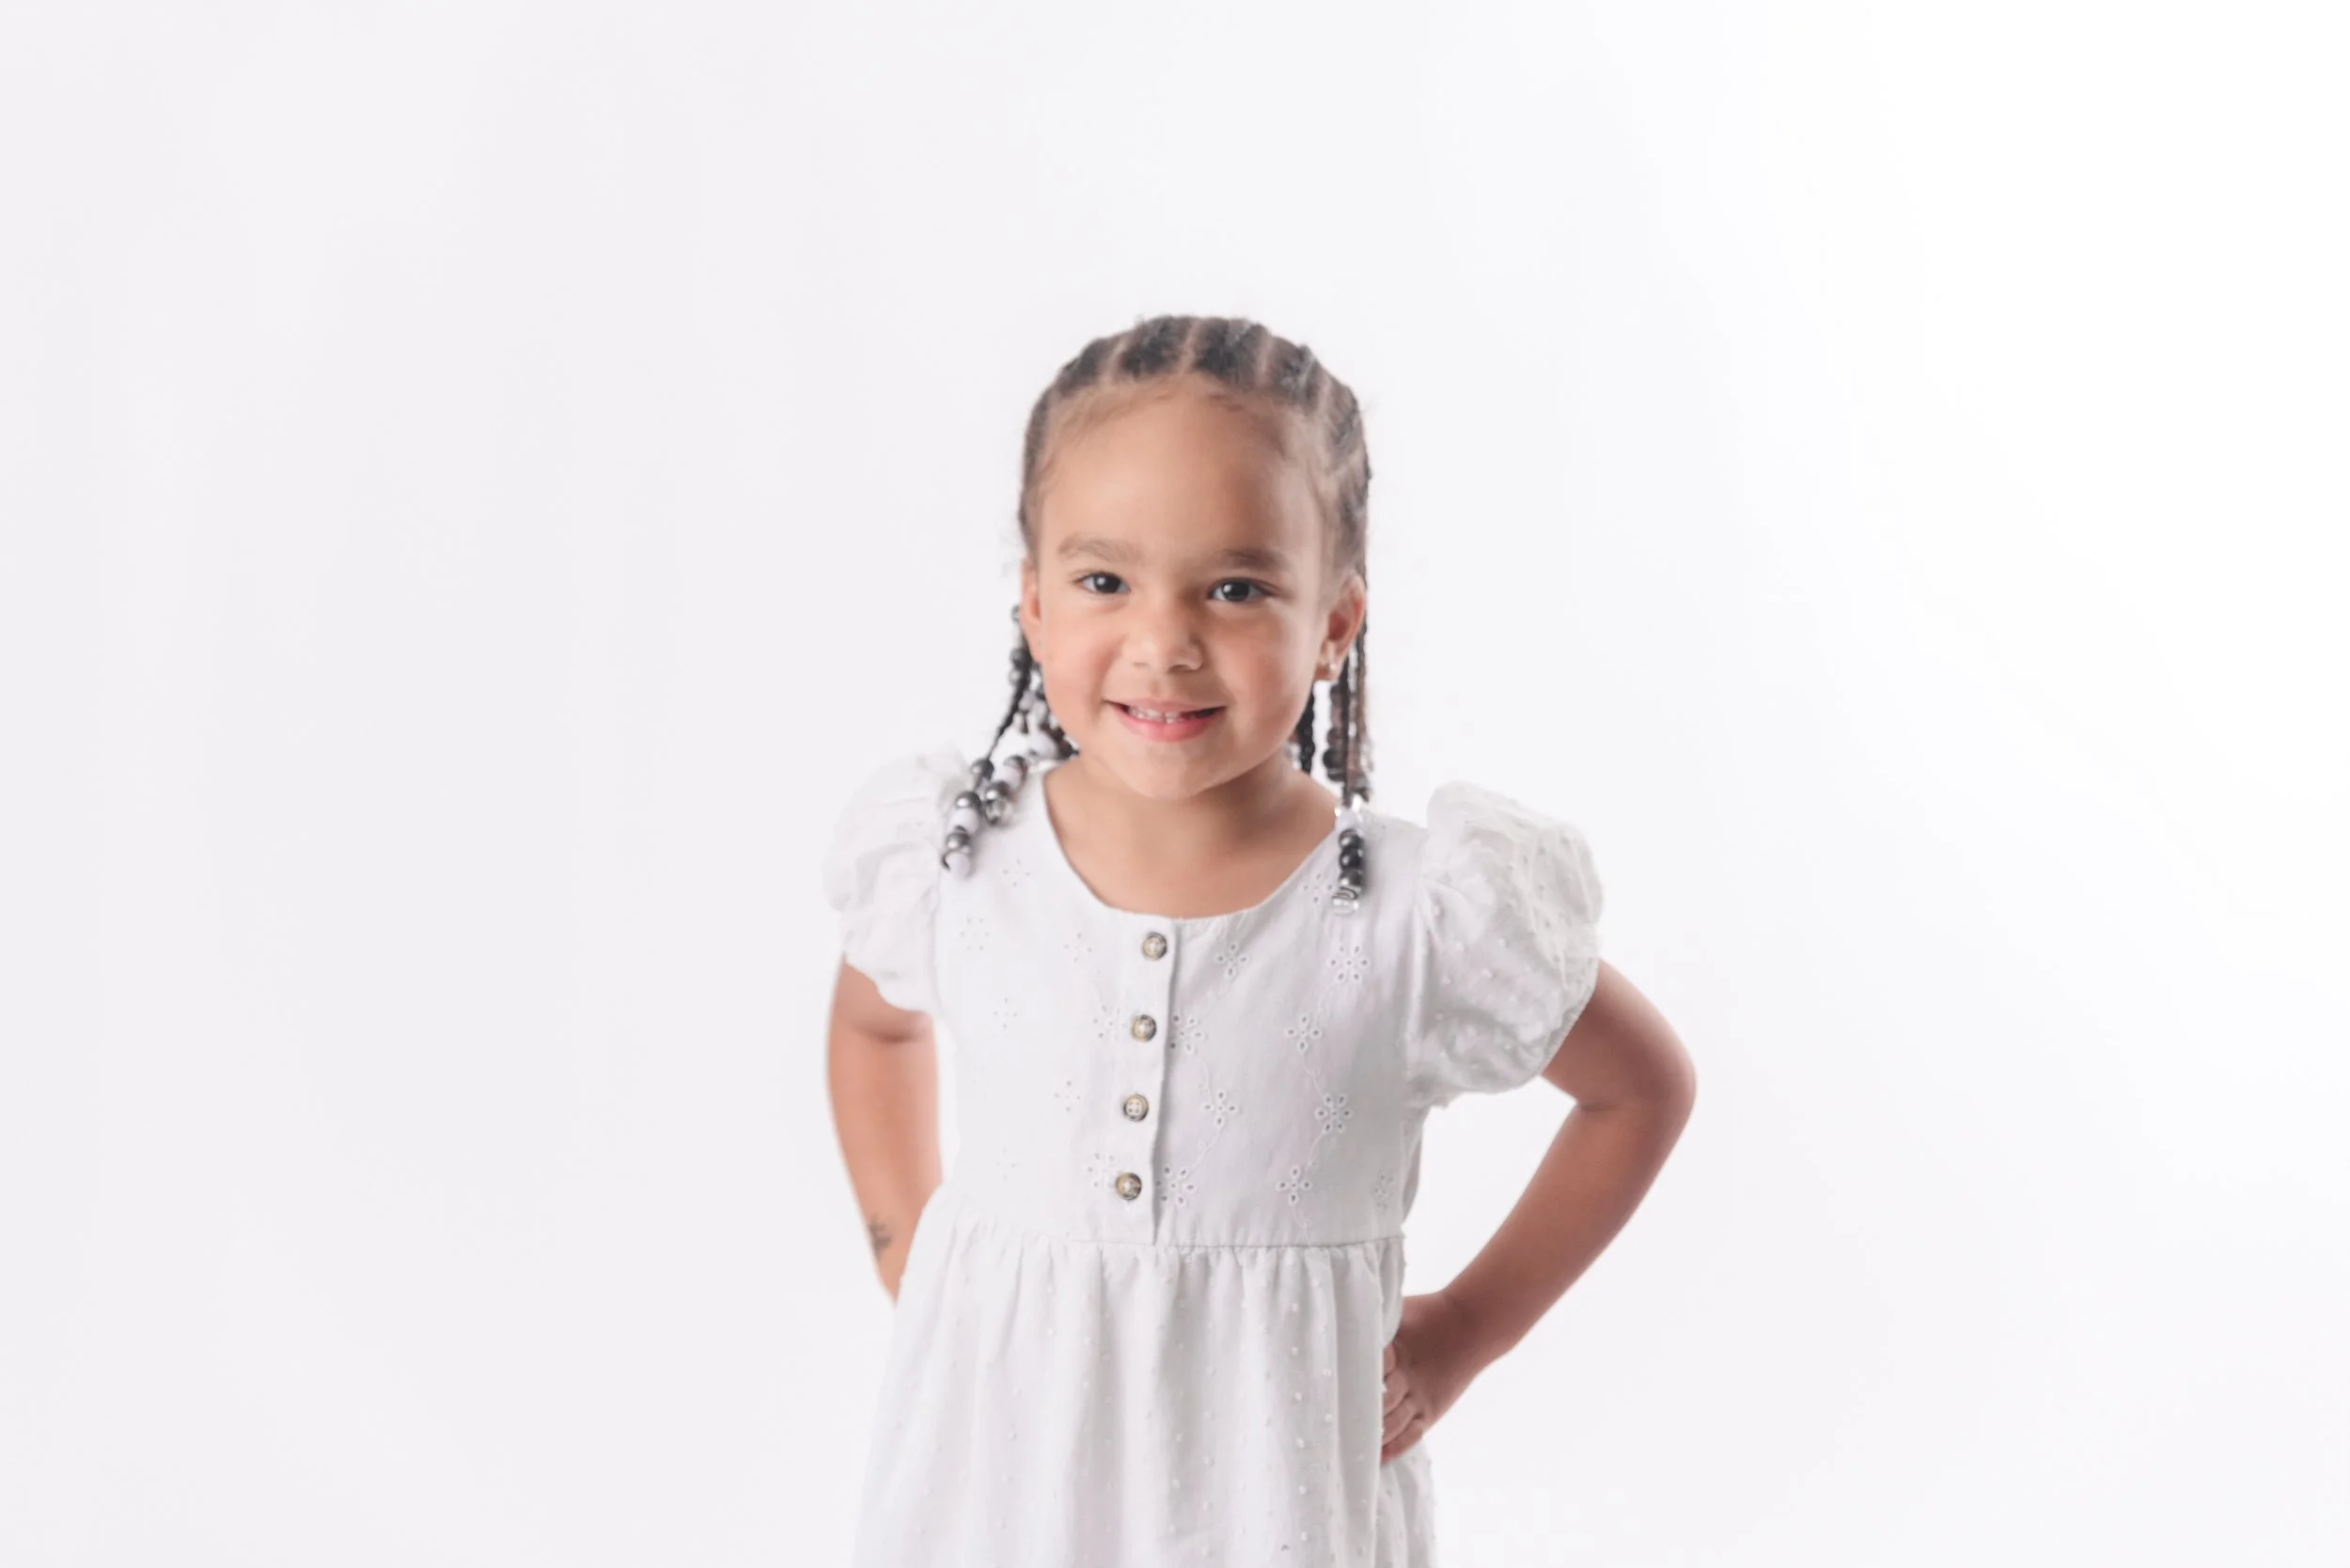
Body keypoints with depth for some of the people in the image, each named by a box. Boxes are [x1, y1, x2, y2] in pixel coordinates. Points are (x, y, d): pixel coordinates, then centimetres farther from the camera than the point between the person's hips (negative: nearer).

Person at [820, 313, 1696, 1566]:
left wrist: (1465, 1335, 0)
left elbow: (1645, 1089, 1)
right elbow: (874, 1023, 16)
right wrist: (905, 1260, 8)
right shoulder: (946, 865, -8)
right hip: (992, 1467, 2)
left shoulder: (1426, 919, -16)